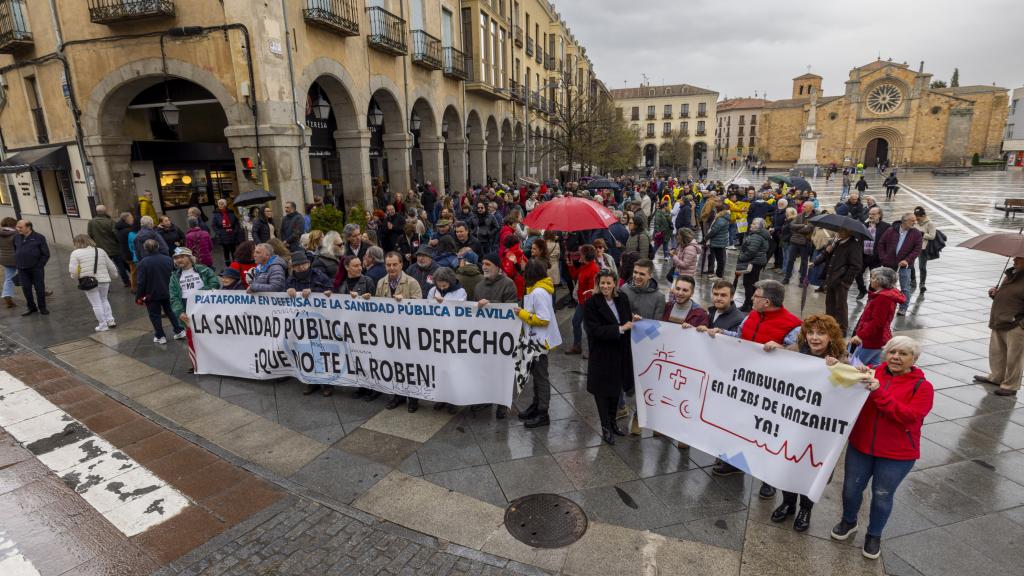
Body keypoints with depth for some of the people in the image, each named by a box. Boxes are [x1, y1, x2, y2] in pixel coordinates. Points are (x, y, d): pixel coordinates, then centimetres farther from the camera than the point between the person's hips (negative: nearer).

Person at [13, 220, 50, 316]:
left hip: (36, 269, -4)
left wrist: (39, 266, -7)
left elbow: (46, 254, -3)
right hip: (22, 270, 4)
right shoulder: (17, 238, 7)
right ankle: (32, 307, 18)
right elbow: (15, 252, 18)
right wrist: (17, 265, 11)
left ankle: (42, 308, 13)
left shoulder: (39, 238, -5)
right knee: (26, 289, 5)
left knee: (39, 288, 1)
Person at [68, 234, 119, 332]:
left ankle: (103, 325, 10)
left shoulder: (75, 253, -3)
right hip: (104, 280, 4)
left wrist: (76, 279, 9)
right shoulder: (100, 251, 10)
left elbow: (73, 271, -10)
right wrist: (114, 275, 32)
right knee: (104, 300, 23)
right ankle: (110, 320, 19)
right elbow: (111, 266, 15)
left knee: (96, 304, 5)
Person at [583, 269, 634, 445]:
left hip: (620, 353, 5)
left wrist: (632, 319, 0)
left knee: (616, 387, 17)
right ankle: (606, 427, 21)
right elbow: (595, 330, -21)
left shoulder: (622, 299, 2)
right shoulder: (591, 304, -15)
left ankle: (613, 422, 35)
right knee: (602, 389, 5)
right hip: (601, 355, -5)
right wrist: (620, 329, -21)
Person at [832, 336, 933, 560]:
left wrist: (879, 392, -32)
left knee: (882, 496, 11)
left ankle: (874, 535, 35)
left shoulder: (922, 386, -9)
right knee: (851, 488, 12)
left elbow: (909, 417, -23)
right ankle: (848, 521, 40)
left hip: (897, 455, -2)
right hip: (860, 446, 2)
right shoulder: (872, 373, -3)